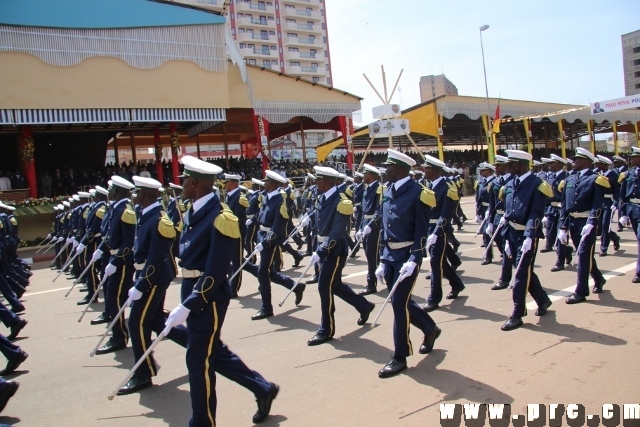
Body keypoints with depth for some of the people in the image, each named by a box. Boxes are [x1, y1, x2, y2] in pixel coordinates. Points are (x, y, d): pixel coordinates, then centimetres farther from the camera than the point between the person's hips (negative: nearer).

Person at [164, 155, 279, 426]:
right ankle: (263, 389, 35)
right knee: (215, 353, 19)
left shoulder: (219, 217, -20)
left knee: (199, 360, 3)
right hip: (193, 293, 9)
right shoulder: (193, 212, 7)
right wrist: (186, 301, 14)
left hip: (208, 298, -9)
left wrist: (186, 307, -23)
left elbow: (214, 274, -23)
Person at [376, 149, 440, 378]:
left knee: (399, 303, -6)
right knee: (402, 301, 16)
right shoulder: (388, 192, 10)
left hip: (407, 256, -7)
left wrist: (413, 260, -23)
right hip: (389, 255, 8)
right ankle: (430, 329, 42)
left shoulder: (417, 193, -12)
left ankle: (400, 357, 8)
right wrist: (382, 260, 10)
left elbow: (421, 231, -14)